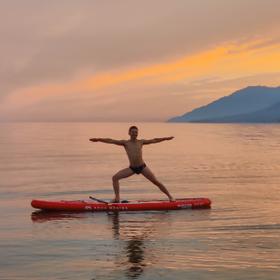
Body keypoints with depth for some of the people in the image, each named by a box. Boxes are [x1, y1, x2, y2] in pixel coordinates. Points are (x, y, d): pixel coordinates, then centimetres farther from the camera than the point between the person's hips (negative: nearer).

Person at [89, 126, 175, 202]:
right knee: (115, 177, -14)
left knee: (156, 182, -2)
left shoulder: (141, 142, 3)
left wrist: (165, 138, 9)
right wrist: (98, 139, -18)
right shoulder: (125, 143, -1)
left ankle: (170, 196, 11)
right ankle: (117, 198, -10)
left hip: (142, 167, 0)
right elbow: (111, 141, -10)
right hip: (132, 168, 0)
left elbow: (154, 140, 10)